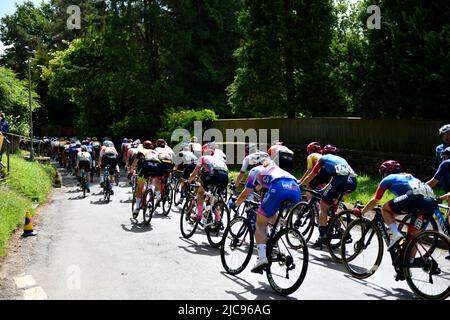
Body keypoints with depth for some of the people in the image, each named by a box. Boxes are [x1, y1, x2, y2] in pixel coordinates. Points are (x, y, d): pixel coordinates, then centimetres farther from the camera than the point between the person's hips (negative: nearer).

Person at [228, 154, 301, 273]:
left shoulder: (256, 170, 30)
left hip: (279, 188, -5)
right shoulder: (277, 169, 43)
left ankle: (262, 257, -7)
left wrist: (234, 204, 49)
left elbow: (245, 194, 31)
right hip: (295, 189, 5)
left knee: (260, 223, 10)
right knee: (273, 218, 30)